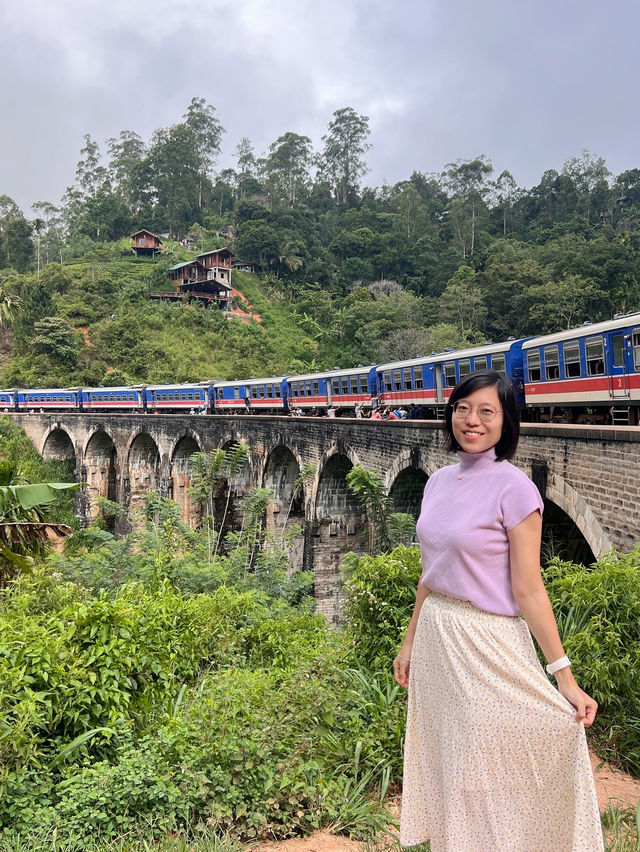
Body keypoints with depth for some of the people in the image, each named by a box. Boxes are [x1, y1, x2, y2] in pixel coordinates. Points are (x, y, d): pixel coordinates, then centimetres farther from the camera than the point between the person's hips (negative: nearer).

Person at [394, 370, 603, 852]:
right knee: (446, 758, 19)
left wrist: (564, 676, -16)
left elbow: (527, 589, -14)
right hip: (434, 638, 7)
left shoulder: (513, 488, -16)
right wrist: (410, 644, 16)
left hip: (485, 645, -6)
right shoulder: (439, 481, 4)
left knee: (485, 772, 7)